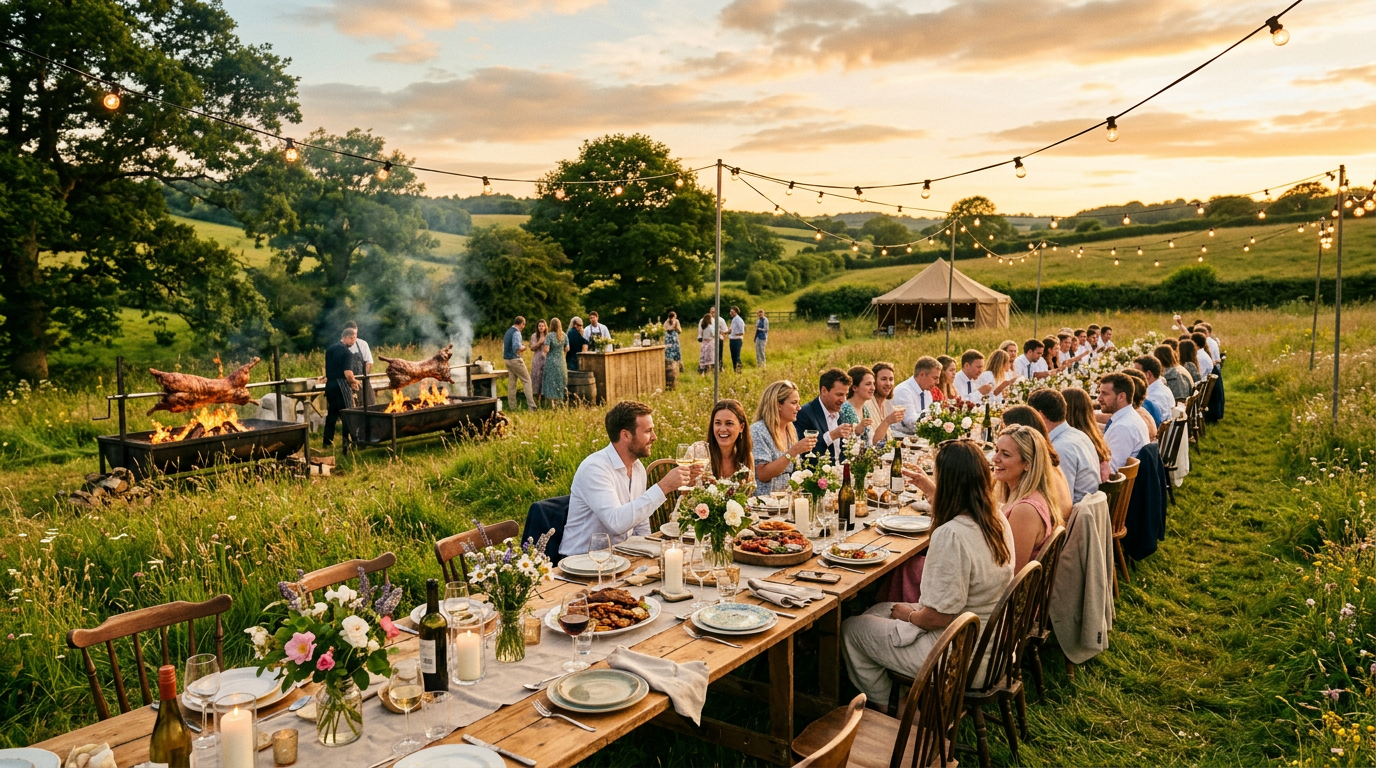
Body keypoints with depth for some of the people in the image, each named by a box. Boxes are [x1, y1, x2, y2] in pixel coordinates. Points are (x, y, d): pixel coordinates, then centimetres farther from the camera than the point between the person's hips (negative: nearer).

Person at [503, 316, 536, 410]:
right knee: (527, 381, -5)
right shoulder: (516, 333, -15)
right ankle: (531, 406, -11)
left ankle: (512, 407, 10)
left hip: (507, 359, 9)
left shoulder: (508, 331, 14)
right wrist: (523, 348, -7)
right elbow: (516, 347, -28)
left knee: (511, 383, 10)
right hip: (515, 359, -9)